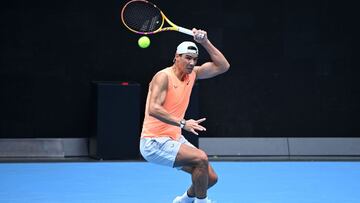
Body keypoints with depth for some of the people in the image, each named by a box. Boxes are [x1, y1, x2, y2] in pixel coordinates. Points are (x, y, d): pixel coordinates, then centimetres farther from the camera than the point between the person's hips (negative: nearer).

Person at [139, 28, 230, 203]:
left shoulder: (192, 73, 6)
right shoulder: (163, 77, -17)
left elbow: (223, 66, 5)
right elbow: (153, 109, -29)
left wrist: (205, 42, -5)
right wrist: (182, 123, -37)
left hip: (174, 139, 8)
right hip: (154, 142, -8)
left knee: (211, 177, 3)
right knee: (201, 158, -26)